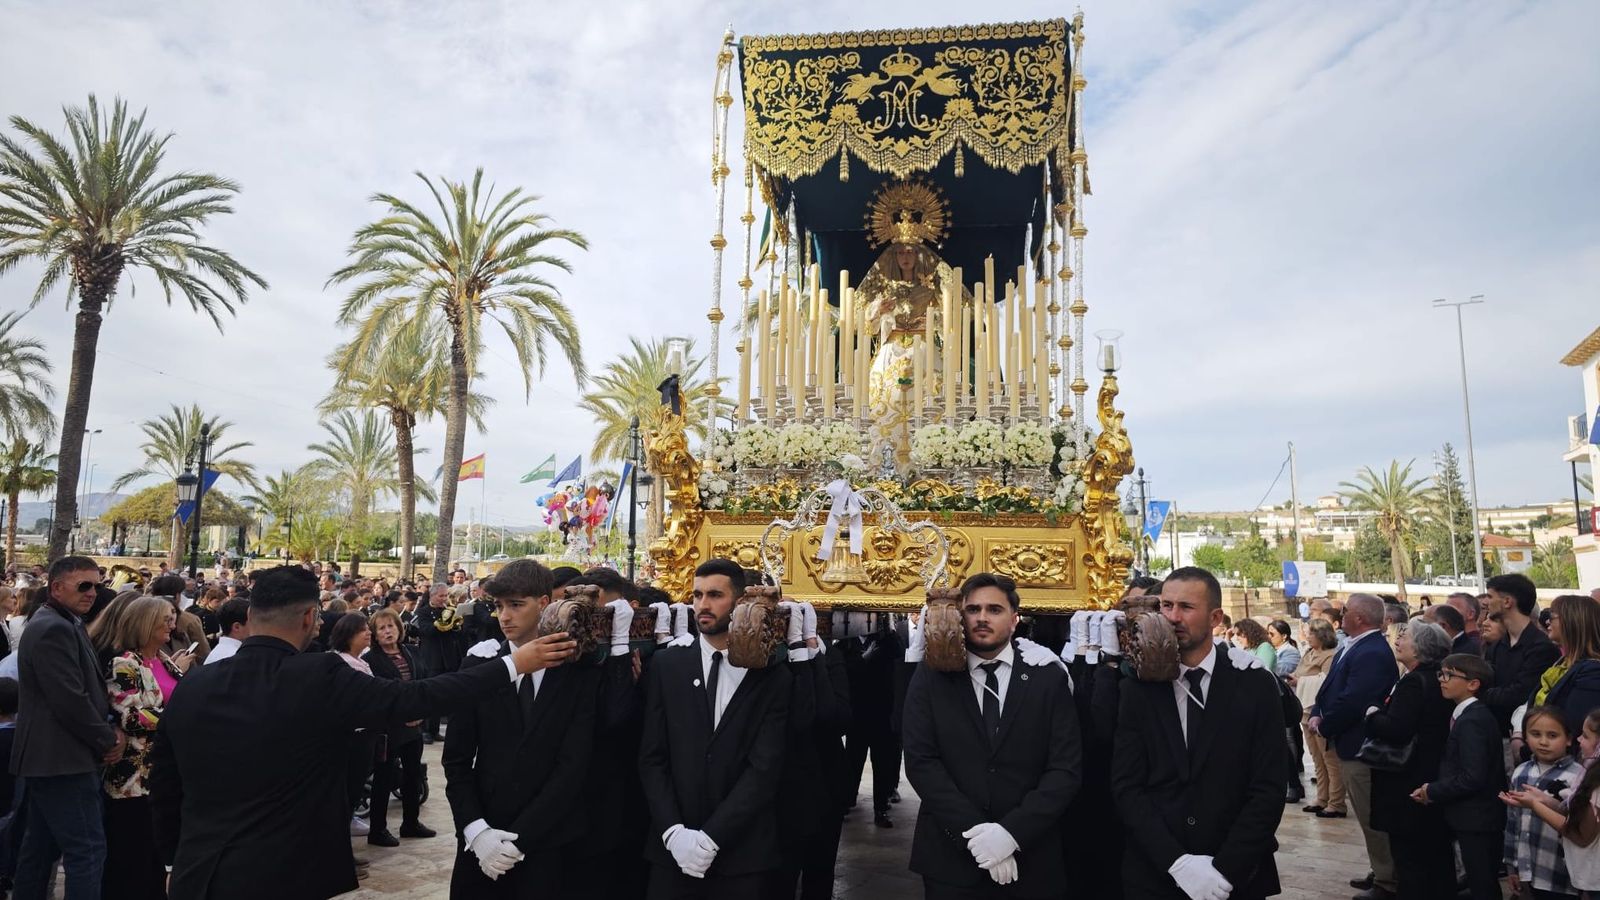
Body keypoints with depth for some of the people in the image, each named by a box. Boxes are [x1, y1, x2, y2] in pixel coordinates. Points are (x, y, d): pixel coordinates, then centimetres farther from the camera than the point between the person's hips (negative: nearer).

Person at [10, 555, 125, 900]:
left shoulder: (62, 624, 15)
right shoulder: (55, 629, -18)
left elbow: (83, 690, 18)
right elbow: (70, 701, -23)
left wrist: (109, 730, 4)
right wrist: (109, 740, -11)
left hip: (49, 757, 11)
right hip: (63, 760, -11)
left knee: (40, 847, 17)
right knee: (87, 849, -8)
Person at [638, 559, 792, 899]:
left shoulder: (771, 674, -4)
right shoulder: (667, 665, 1)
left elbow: (765, 767, -9)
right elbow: (652, 758, 0)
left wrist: (711, 836, -15)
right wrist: (673, 832, -11)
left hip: (742, 851, -1)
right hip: (673, 849, 1)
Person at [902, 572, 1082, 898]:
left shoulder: (1048, 677, -1)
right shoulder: (932, 677, -1)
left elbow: (1067, 768, -6)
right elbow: (920, 760, -8)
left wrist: (1012, 831, -16)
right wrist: (975, 832, -17)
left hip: (1029, 860, 1)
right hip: (950, 858, 0)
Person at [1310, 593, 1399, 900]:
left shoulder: (1372, 653, -24)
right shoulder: (1353, 648, 9)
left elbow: (1351, 702, -28)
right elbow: (1331, 687, 12)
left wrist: (1324, 727, -14)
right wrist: (1317, 714, -4)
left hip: (1361, 747, -10)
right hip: (1352, 743, 10)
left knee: (1373, 817, 2)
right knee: (1369, 815, 20)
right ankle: (1382, 872, 33)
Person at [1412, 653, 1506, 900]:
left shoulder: (1470, 722, -21)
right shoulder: (1475, 715, 10)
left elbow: (1472, 777, -26)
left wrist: (1432, 791, -15)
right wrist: (1435, 788, 2)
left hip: (1476, 820, -10)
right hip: (1476, 817, 10)